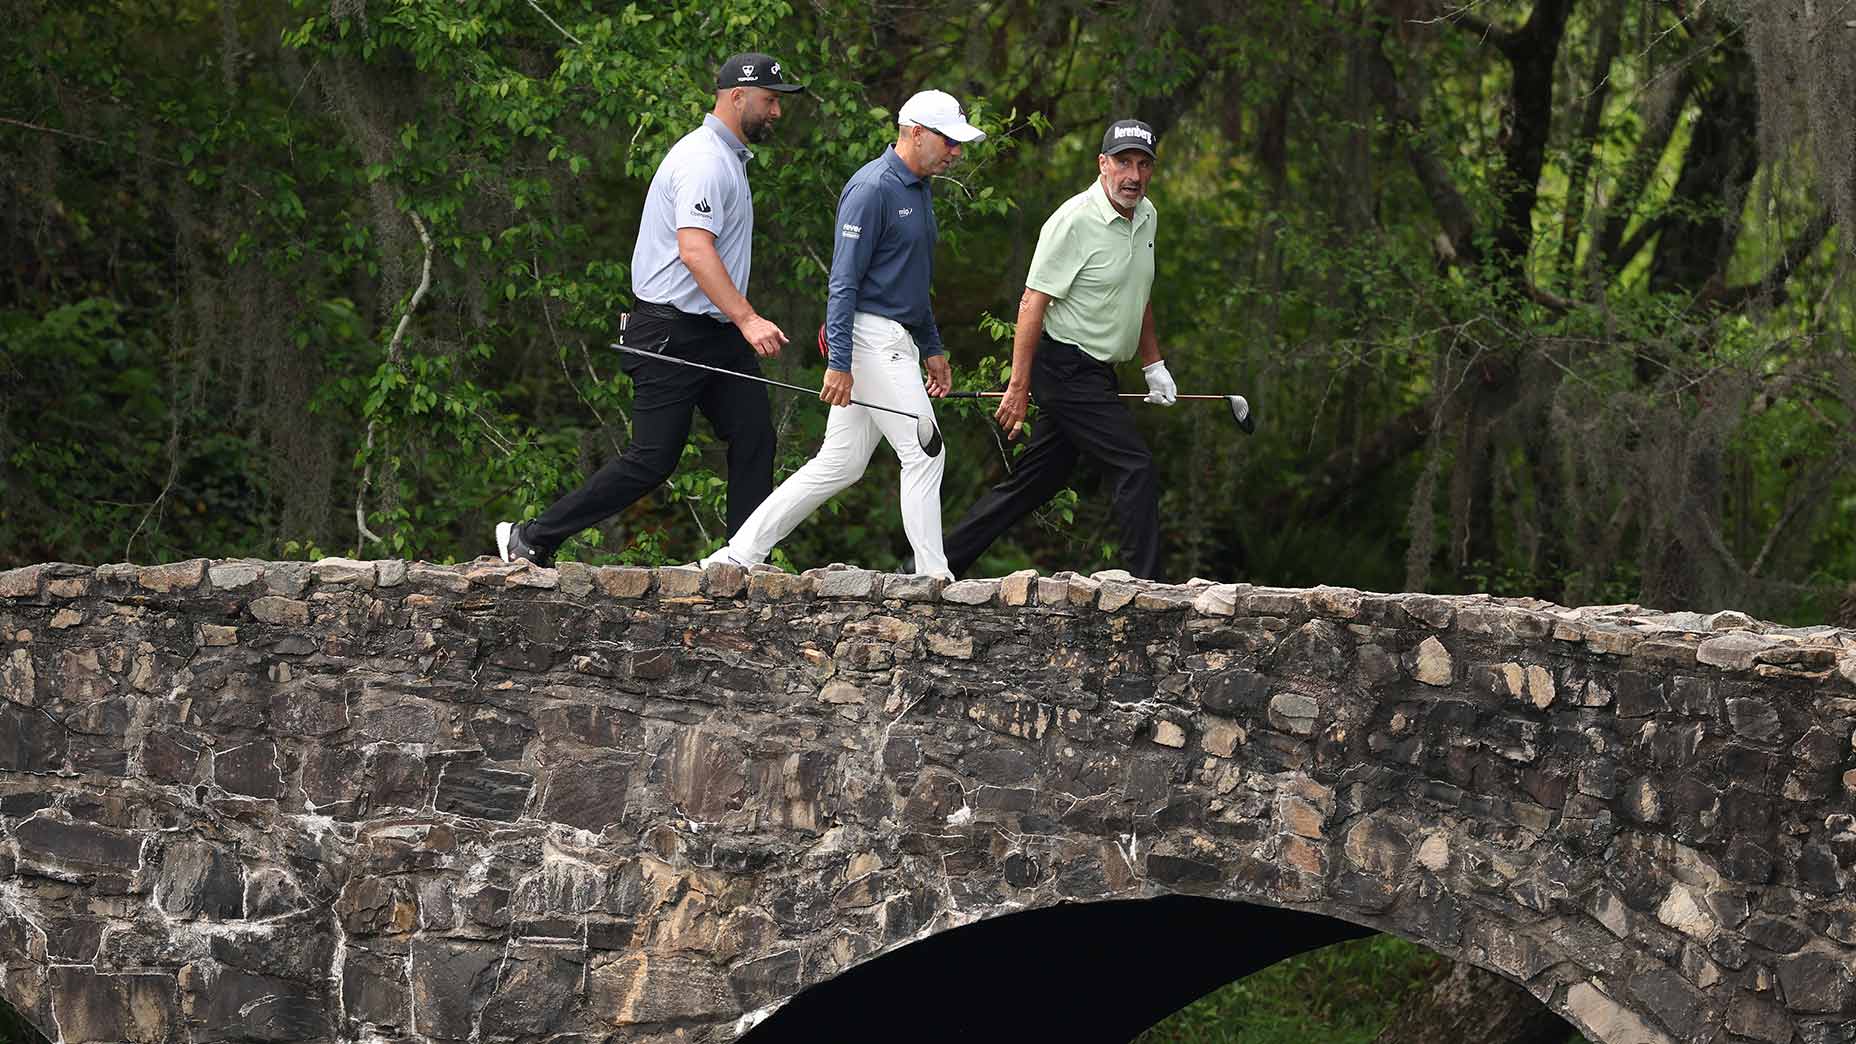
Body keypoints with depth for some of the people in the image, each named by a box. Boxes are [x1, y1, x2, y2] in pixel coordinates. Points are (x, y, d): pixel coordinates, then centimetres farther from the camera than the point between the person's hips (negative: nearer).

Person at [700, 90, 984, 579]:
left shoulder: (917, 189, 17)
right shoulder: (872, 188, -14)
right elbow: (844, 281, -18)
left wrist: (932, 348, 25)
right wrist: (839, 364, -22)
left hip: (895, 341, 10)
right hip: (871, 337, -10)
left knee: (840, 465, 9)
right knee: (923, 455, -9)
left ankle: (740, 553, 11)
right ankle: (933, 577, -5)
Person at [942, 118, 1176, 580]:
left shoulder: (1145, 215, 10)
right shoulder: (1074, 221, -17)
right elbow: (1032, 303, -18)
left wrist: (1153, 364, 24)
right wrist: (1018, 386, -20)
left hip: (1095, 375, 9)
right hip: (1066, 365, -9)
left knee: (1036, 480, 10)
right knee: (1136, 467, -14)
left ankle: (940, 562, 16)